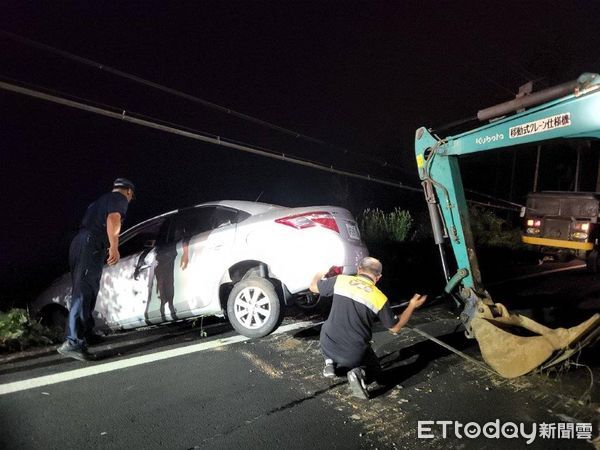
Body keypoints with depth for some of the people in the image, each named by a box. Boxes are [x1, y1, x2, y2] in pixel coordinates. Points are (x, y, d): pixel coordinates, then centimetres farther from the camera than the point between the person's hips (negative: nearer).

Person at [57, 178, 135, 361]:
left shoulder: (101, 200, 32)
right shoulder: (120, 198, 5)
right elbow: (113, 219, -14)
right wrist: (114, 247, -24)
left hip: (78, 244, 9)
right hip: (92, 245, -9)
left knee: (82, 293, 11)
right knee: (84, 294, -16)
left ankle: (79, 341, 14)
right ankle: (72, 342, -24)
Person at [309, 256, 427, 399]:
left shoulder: (341, 280, -5)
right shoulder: (380, 298, -6)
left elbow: (313, 287, 10)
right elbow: (395, 327, 8)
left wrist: (321, 273, 31)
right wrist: (412, 306, 20)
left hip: (327, 346, 2)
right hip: (354, 355, -1)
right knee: (373, 368, 28)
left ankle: (330, 362, 11)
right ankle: (359, 372, -6)